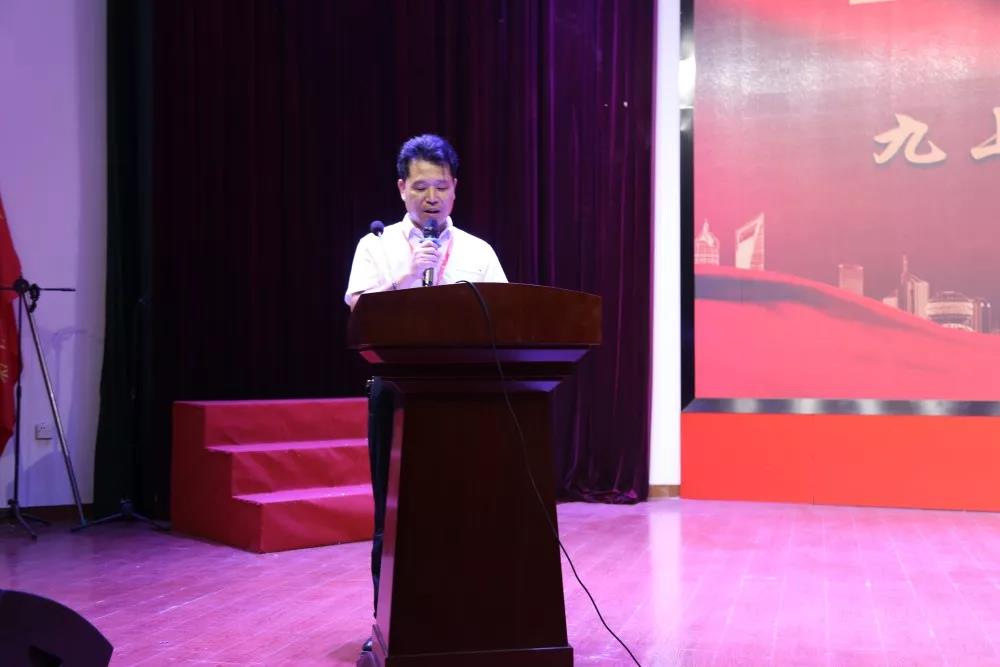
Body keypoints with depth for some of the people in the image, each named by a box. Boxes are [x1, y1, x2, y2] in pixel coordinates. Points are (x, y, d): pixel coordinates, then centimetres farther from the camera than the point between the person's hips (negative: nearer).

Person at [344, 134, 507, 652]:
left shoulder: (478, 252, 9)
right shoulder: (377, 246, 6)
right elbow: (359, 311, -9)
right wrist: (407, 275, -20)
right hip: (397, 387, -1)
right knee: (392, 510, 4)